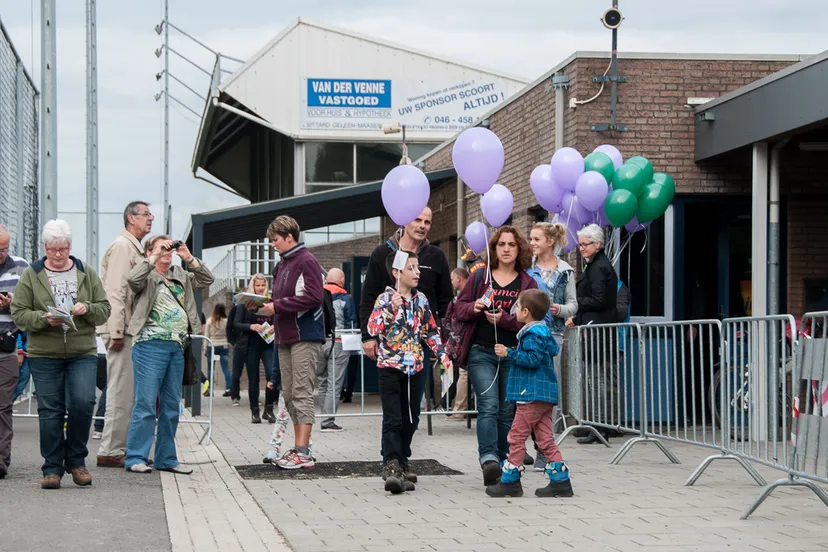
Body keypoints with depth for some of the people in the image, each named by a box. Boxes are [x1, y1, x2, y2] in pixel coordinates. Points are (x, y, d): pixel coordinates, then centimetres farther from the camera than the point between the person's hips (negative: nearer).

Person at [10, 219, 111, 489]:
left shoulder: (87, 274, 10)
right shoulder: (31, 276, 5)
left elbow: (105, 309, 10)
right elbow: (19, 313, 1)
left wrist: (88, 309, -11)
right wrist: (43, 319, -17)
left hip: (83, 353, 1)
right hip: (44, 355, -1)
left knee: (83, 403, -12)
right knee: (50, 411, 1)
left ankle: (76, 460, 8)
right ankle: (52, 469, 10)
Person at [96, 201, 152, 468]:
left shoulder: (136, 248, 19)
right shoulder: (122, 246, -10)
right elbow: (115, 292, -17)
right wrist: (116, 332, -21)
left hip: (134, 330, 10)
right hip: (122, 330, -10)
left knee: (128, 392, 12)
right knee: (121, 391, -8)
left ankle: (121, 448, 17)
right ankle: (110, 452, -4)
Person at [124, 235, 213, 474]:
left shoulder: (181, 276, 19)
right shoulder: (147, 277, 2)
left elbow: (207, 280, 11)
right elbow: (133, 278, -19)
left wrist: (188, 257, 1)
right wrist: (154, 256, -15)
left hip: (177, 347, 7)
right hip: (151, 345, -7)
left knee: (171, 405, 10)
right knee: (145, 403, -9)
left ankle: (166, 459, 16)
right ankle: (136, 458, -5)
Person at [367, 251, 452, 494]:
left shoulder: (421, 300, 9)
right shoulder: (386, 299, -7)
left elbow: (430, 331, 17)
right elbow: (373, 328, -18)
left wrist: (442, 355, 7)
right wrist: (391, 309, -29)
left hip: (414, 368, 6)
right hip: (390, 367, -6)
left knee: (410, 419, 9)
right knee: (393, 419, -11)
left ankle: (401, 465, 20)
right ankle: (391, 467, -17)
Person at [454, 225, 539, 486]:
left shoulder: (527, 283, 6)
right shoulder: (480, 277, 9)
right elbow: (459, 307, 11)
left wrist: (504, 318, -18)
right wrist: (474, 308, -11)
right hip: (481, 352, -1)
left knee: (508, 411, 5)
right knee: (489, 406, -16)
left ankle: (505, 463, 13)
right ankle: (488, 458, -26)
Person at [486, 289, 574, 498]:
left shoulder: (533, 334, -14)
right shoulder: (544, 331, 17)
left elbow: (532, 359, -22)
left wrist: (509, 353, -17)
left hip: (532, 394, -10)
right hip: (546, 394, 10)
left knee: (517, 436, -3)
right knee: (545, 437, 9)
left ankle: (510, 481, 0)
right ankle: (560, 480, 5)